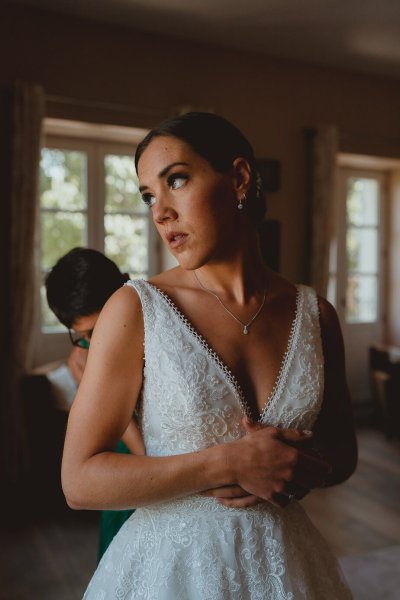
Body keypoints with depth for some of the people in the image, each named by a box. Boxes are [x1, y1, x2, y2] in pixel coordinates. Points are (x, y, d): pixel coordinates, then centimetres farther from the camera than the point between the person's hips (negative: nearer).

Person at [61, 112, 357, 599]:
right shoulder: (135, 309, -14)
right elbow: (80, 481, -14)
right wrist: (229, 463, -21)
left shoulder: (315, 315, -5)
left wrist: (297, 471, -14)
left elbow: (342, 453, 7)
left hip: (284, 560, 3)